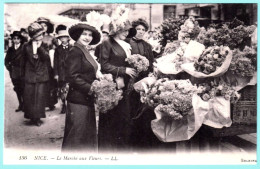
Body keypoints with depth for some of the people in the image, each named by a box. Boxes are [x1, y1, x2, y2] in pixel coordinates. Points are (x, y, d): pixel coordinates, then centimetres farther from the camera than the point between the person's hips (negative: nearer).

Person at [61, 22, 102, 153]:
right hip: (78, 99, -10)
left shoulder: (85, 52, 16)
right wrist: (90, 89, -20)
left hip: (87, 99, 10)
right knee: (77, 134, 0)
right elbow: (72, 77, -20)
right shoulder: (75, 51, -13)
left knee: (88, 134, 17)